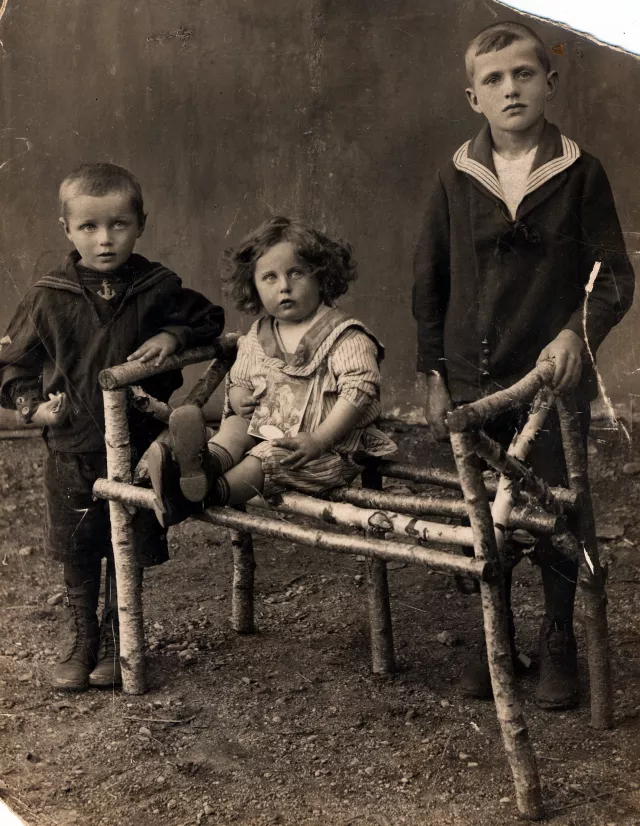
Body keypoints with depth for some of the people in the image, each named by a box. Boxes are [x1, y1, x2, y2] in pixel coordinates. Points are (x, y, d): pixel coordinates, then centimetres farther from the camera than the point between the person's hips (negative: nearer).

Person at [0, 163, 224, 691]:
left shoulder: (158, 290, -5)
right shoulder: (49, 298, -4)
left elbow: (209, 321, 12)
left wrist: (172, 336, -7)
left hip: (139, 448, 0)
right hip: (72, 452, 1)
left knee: (129, 554, 10)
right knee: (78, 556, 12)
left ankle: (115, 642, 30)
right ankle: (82, 641, 30)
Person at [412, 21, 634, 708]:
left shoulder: (580, 174, -2)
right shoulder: (455, 180, 3)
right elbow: (428, 282, 9)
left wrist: (577, 331, -20)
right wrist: (433, 377, 5)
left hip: (553, 379, -2)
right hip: (473, 383, 2)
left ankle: (559, 644, 23)